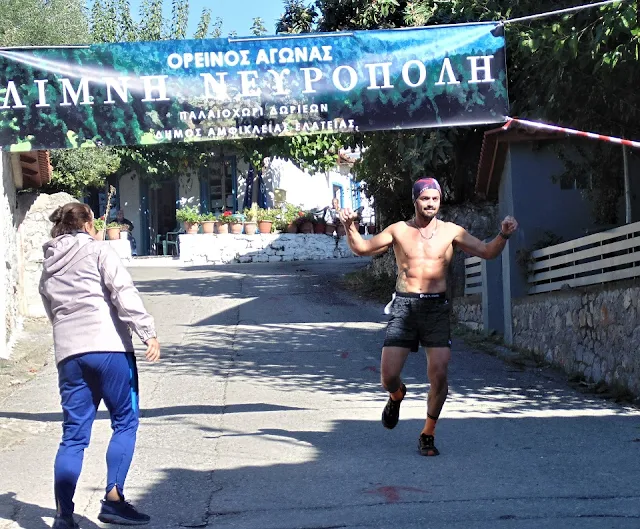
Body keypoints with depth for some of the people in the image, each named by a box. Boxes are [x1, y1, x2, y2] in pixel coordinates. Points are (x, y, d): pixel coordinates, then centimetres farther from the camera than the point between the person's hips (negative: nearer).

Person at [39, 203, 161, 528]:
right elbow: (124, 292, -10)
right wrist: (148, 332, -14)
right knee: (125, 422, 5)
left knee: (74, 434, 7)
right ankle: (113, 499, -2)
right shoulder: (97, 251, 3)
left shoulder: (48, 269, 22)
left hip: (68, 353, 6)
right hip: (109, 347, -5)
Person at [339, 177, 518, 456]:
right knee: (388, 375, -7)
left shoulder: (450, 231, 7)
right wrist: (349, 227, -5)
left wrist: (503, 235, -11)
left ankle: (428, 434, 10)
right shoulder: (399, 230, 9)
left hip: (437, 307, 0)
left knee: (439, 374, -9)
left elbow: (487, 252, 7)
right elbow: (362, 247, 13)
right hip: (404, 306, 0)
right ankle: (397, 395, 32)